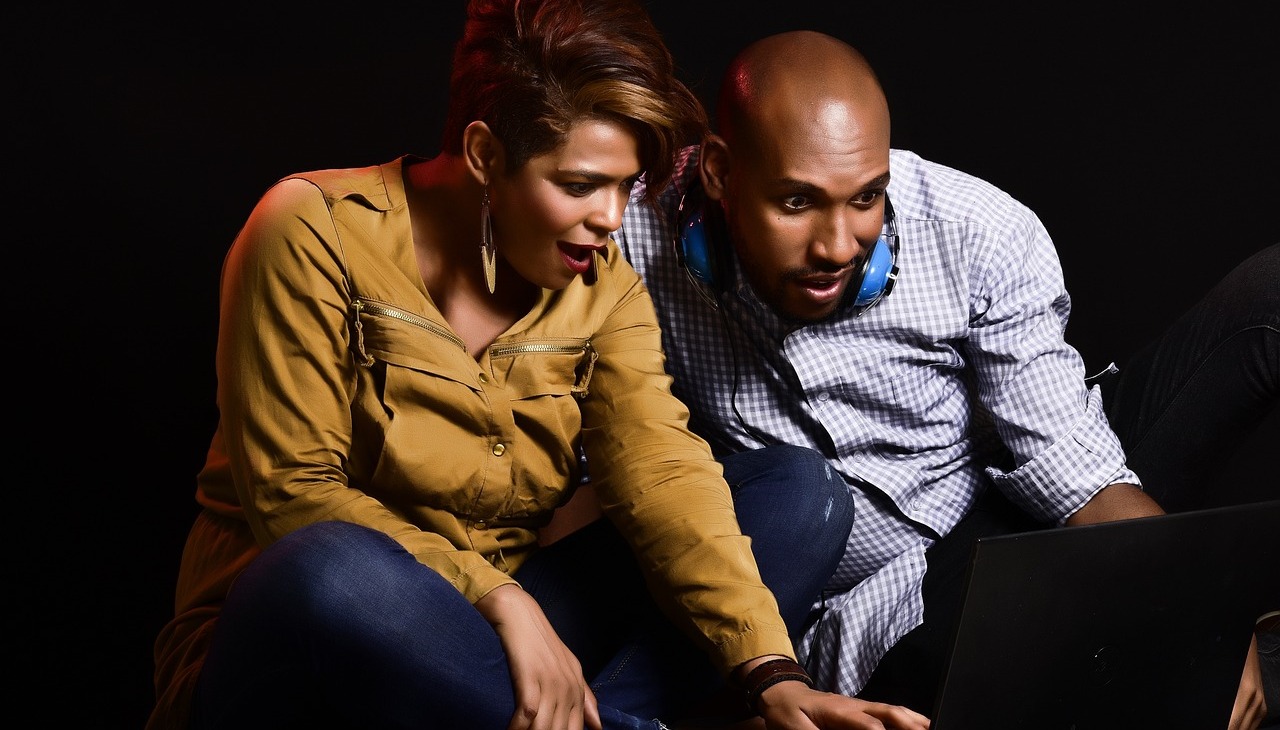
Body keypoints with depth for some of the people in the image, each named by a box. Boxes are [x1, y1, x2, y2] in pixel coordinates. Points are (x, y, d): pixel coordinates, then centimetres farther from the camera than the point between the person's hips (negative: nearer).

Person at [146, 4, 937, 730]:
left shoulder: (603, 286, 3)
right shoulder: (318, 235, -11)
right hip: (283, 645, -5)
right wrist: (503, 600, -25)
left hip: (482, 642, 5)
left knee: (804, 490, -7)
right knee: (337, 568, -42)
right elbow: (292, 490, -15)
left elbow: (663, 475, -10)